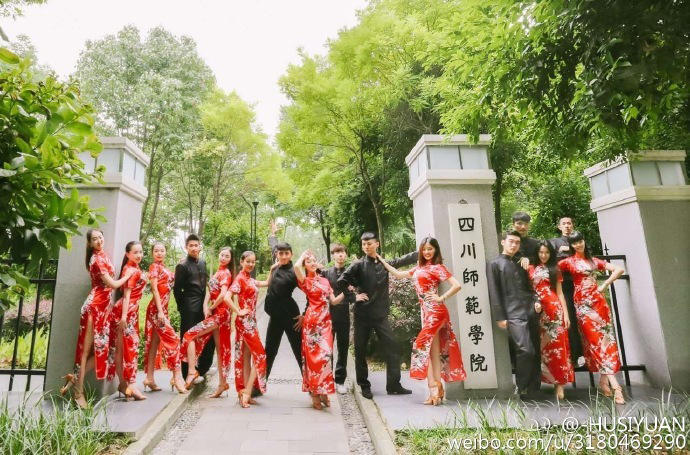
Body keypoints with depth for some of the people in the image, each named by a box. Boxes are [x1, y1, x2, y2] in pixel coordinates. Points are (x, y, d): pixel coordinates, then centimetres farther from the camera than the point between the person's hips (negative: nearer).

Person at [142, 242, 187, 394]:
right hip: (157, 308, -8)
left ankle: (150, 378, 14)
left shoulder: (164, 268, 17)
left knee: (154, 342, 9)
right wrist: (160, 311, -19)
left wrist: (163, 311, 13)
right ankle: (177, 377, -10)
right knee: (172, 338, -11)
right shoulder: (154, 266, -6)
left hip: (162, 308, 8)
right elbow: (154, 289, -13)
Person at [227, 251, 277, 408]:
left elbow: (267, 283, 27)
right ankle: (246, 393, -3)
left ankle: (244, 394, 16)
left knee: (247, 357, 10)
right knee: (260, 355, -7)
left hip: (250, 321, 9)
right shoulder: (240, 279, -12)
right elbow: (227, 297, -24)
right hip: (245, 322, -9)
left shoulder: (250, 280, 13)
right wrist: (239, 312, -18)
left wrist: (272, 270, 17)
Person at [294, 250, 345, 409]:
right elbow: (296, 266, -19)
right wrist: (303, 255, -2)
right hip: (312, 321, -4)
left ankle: (322, 391, 10)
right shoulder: (305, 281, 2)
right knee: (313, 355, -3)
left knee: (325, 354, -1)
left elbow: (333, 301, 15)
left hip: (326, 321, 4)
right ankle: (314, 393, 6)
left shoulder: (325, 280, 16)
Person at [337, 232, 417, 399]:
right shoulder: (359, 265, -4)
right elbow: (341, 282, -11)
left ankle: (394, 385, 12)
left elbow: (404, 260, 12)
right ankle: (364, 386, 21)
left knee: (392, 348, 0)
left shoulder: (385, 264, 8)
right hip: (362, 315, -3)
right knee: (360, 351, 6)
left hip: (381, 314, 3)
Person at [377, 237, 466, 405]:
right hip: (426, 311, 7)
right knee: (433, 350, 8)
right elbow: (399, 274, 24)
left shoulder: (437, 267, -6)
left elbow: (457, 285, -15)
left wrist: (441, 298, -12)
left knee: (425, 346, -8)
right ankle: (436, 391, 12)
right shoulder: (420, 268, 16)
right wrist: (382, 260, 25)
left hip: (434, 311, -7)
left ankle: (434, 389, -3)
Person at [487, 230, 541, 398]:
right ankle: (521, 388, 2)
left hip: (531, 311, 7)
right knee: (526, 351, -16)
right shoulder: (494, 264, 3)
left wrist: (535, 300, 4)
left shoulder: (520, 264, 22)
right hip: (513, 315, -6)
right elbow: (494, 293, -4)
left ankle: (534, 387, 17)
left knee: (536, 352, 5)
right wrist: (500, 318, -9)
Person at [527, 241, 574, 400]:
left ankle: (560, 382, 2)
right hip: (539, 310, 0)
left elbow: (560, 293, 10)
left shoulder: (555, 270, 13)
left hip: (555, 309, 1)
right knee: (544, 346, 3)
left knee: (558, 344, -3)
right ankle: (554, 380, 13)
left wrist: (566, 313, 3)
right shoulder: (531, 269, 9)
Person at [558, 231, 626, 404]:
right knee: (596, 340, -10)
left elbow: (619, 269, 13)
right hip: (582, 303, -4)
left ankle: (603, 380, 6)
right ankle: (615, 385, -12)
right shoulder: (568, 262, 6)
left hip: (598, 301, 4)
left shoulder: (594, 260, 16)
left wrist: (604, 285, 4)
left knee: (605, 338, -1)